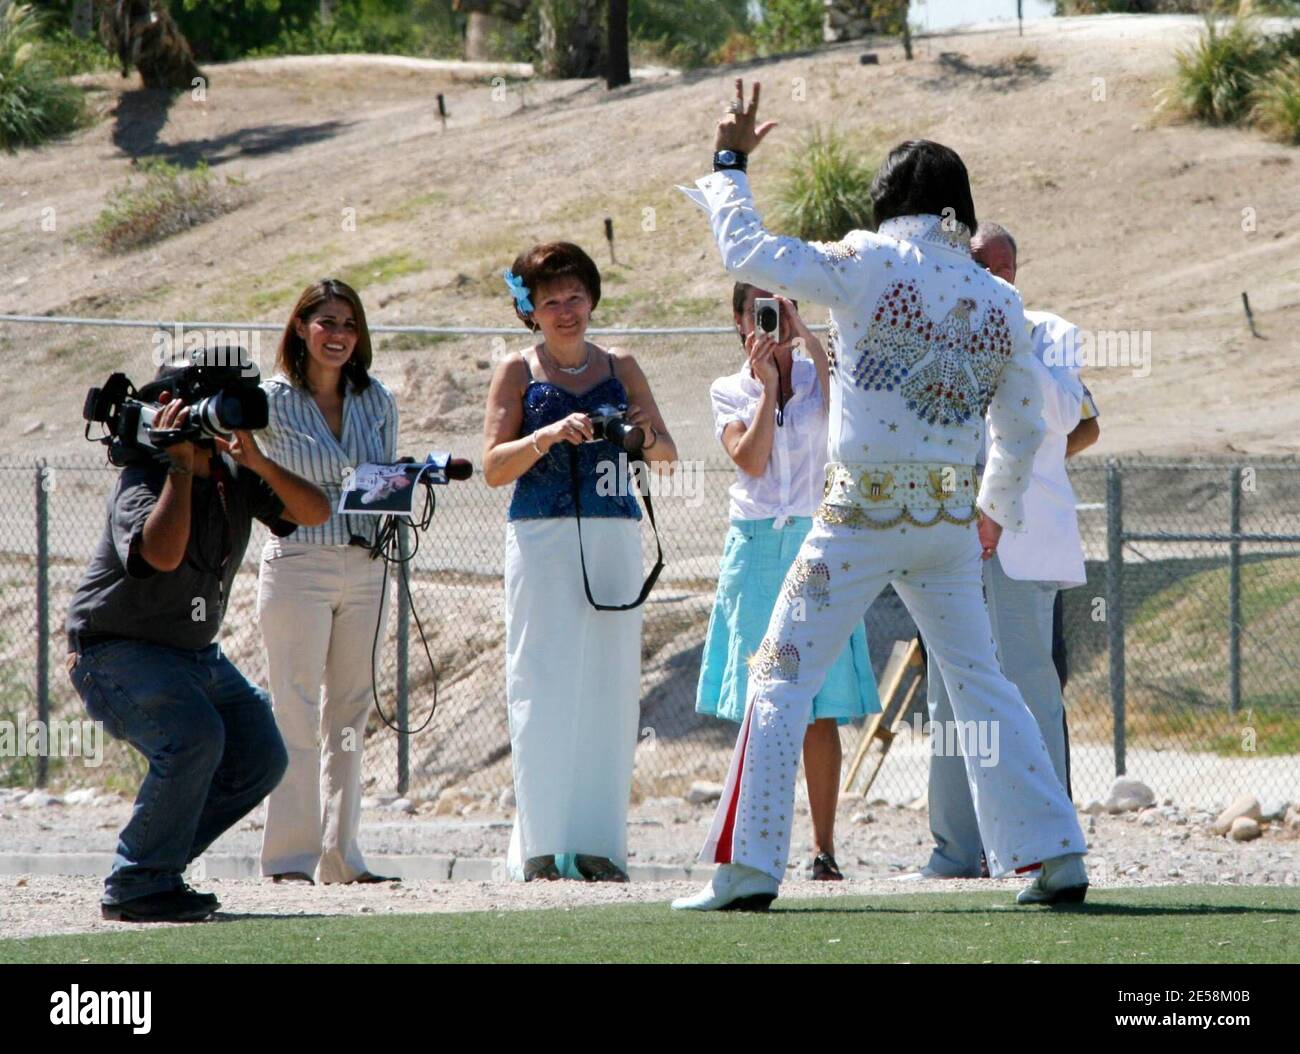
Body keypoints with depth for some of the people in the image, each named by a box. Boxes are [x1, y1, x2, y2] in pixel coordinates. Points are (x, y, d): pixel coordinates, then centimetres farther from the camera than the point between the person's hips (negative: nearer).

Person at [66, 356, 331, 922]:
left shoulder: (232, 474, 0)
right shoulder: (142, 481, -22)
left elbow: (314, 512, -8)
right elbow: (163, 553, -42)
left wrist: (259, 463, -23)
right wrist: (181, 464, -36)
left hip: (195, 652, 8)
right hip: (116, 651, -8)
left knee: (259, 757, 1)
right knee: (194, 737, -29)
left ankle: (162, 861, 13)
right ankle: (137, 886, -18)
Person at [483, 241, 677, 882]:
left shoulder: (620, 369, 13)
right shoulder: (518, 372, 5)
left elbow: (667, 454, 9)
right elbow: (494, 467, -3)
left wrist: (648, 438, -13)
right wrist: (547, 436, -19)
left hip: (614, 540, 3)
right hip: (541, 540, -3)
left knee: (608, 686, 0)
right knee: (545, 689, -7)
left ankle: (599, 844, 3)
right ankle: (542, 846, -8)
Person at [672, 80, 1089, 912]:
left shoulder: (868, 267, -8)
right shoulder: (1001, 303, 5)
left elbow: (750, 254, -3)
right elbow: (1022, 430, 13)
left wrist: (730, 166, 12)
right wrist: (998, 509, 30)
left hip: (862, 513, -4)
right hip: (952, 520, 4)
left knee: (783, 680, 2)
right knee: (980, 684, 16)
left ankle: (749, 868, -3)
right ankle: (1058, 857, 12)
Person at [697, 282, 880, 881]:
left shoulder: (817, 375, 7)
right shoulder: (729, 391, 8)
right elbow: (750, 459, -8)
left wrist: (806, 337, -14)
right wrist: (767, 384, -6)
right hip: (755, 549, 1)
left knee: (820, 709, -5)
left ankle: (824, 848, -3)